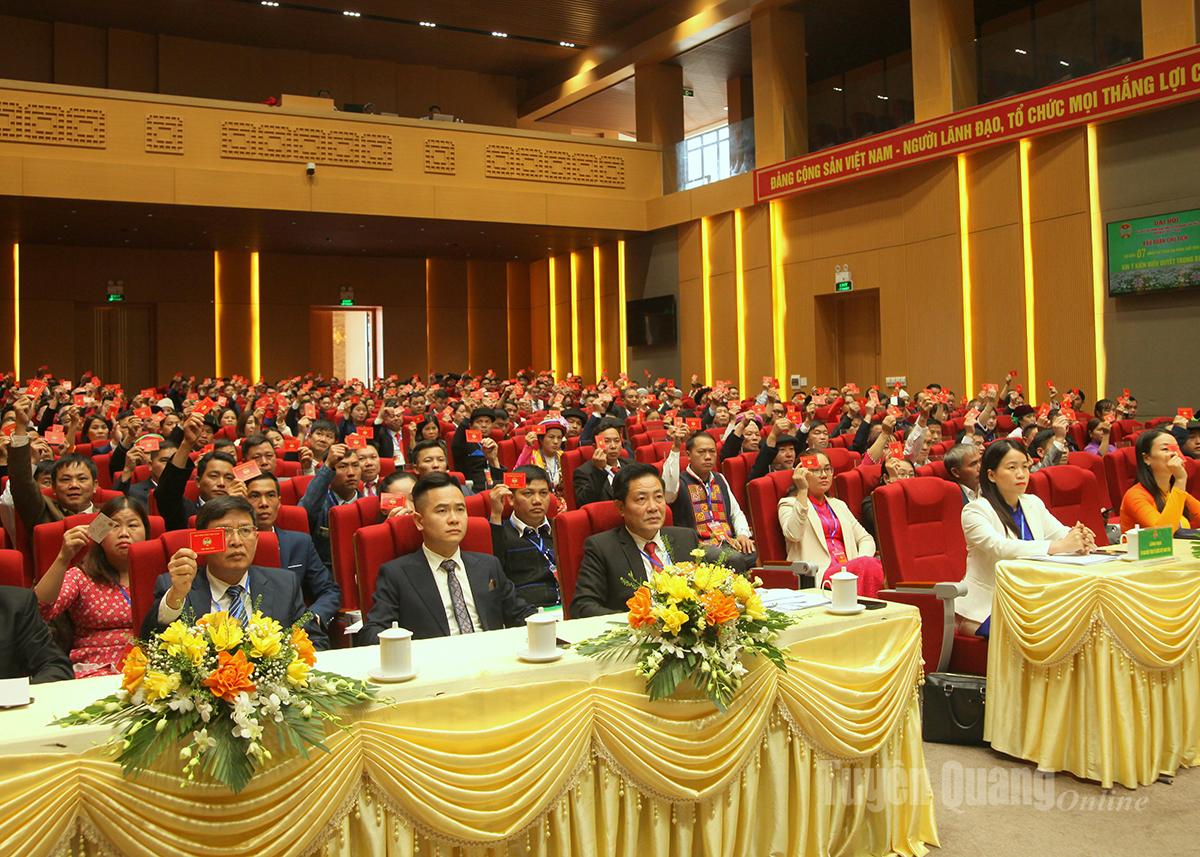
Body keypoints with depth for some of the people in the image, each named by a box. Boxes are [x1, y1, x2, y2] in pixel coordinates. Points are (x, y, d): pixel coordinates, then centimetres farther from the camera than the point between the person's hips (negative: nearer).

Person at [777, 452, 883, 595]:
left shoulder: (838, 505, 29)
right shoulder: (789, 503, 9)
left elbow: (865, 539, 22)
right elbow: (793, 535, -13)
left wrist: (862, 562, -2)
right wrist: (802, 491, -15)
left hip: (849, 568, 6)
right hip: (819, 572, -6)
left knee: (873, 565, -31)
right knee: (868, 566, -33)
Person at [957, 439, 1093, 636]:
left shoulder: (1033, 503, 11)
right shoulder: (975, 511, -11)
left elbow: (1062, 533, 1)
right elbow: (1000, 548, -27)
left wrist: (1080, 540, -23)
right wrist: (1058, 546, -33)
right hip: (985, 609, -6)